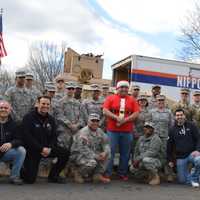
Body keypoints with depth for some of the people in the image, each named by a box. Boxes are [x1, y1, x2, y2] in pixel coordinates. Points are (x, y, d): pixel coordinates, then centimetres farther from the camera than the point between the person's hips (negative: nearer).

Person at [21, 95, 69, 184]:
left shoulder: (51, 119, 7)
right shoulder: (28, 117, -11)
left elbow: (54, 136, 6)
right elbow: (27, 137, -20)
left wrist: (49, 148, -14)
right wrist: (41, 149, -24)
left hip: (47, 149, 6)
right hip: (32, 150, -5)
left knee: (65, 153, -11)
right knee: (30, 179, -12)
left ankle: (53, 176, 7)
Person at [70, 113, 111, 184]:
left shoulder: (99, 132, 3)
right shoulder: (83, 132, -20)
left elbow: (106, 144, -1)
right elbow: (83, 150, -26)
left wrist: (105, 152, -23)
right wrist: (96, 157, -26)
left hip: (93, 154, 7)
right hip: (78, 155, -7)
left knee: (107, 154, -10)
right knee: (92, 162, -33)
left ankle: (98, 175, -2)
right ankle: (79, 173, -3)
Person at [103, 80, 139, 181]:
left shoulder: (132, 100, 9)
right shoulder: (110, 98, 5)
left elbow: (136, 114, 1)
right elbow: (105, 111, -5)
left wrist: (125, 120, -13)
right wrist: (116, 117, -16)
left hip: (127, 131, 2)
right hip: (112, 130, -2)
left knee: (125, 153, 7)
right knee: (110, 152, 0)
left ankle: (122, 173, 19)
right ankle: (107, 173, 9)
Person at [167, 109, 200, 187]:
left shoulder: (191, 126, 1)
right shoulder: (172, 130, 5)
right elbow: (169, 146, 8)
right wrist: (170, 160, 7)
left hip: (192, 153, -1)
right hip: (180, 158, 1)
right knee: (182, 180, 0)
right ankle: (188, 173, 34)